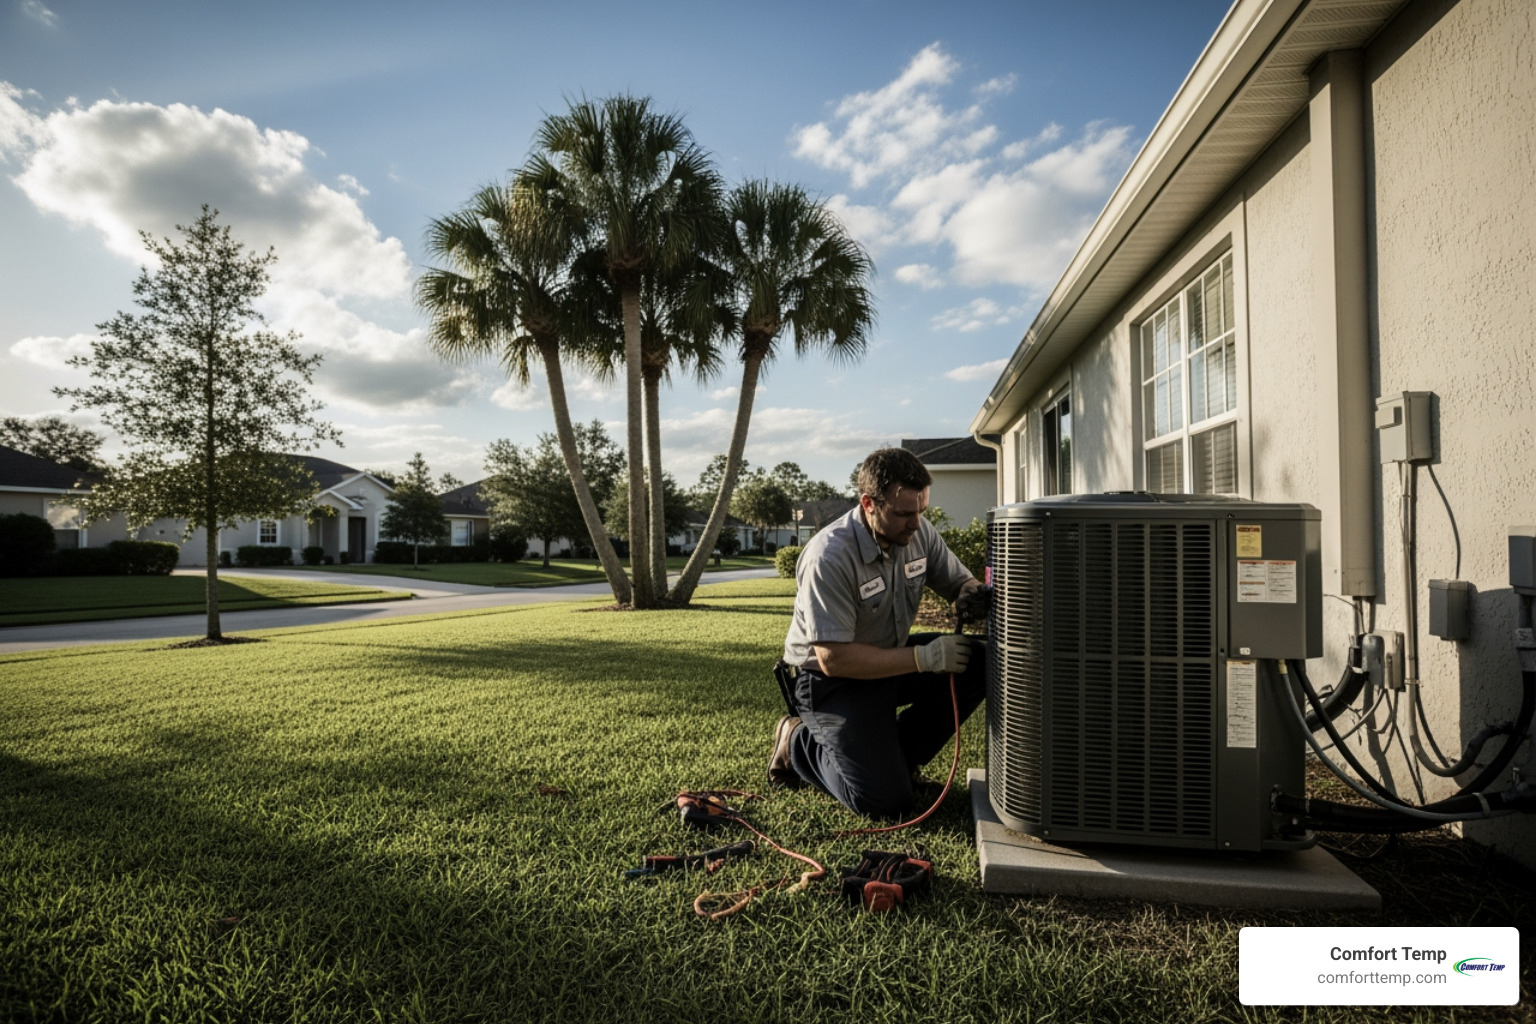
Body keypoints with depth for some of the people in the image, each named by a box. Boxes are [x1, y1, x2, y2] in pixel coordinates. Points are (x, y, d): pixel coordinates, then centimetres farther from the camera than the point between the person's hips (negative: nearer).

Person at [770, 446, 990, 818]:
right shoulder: (829, 558, -29)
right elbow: (834, 659, -30)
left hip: (891, 658, 7)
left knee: (978, 664, -14)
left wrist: (970, 594, -21)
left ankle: (893, 755, 4)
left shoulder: (918, 531, -8)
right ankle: (801, 744, 10)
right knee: (885, 800, -17)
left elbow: (959, 580, 5)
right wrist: (922, 658, -30)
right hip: (831, 679, -7)